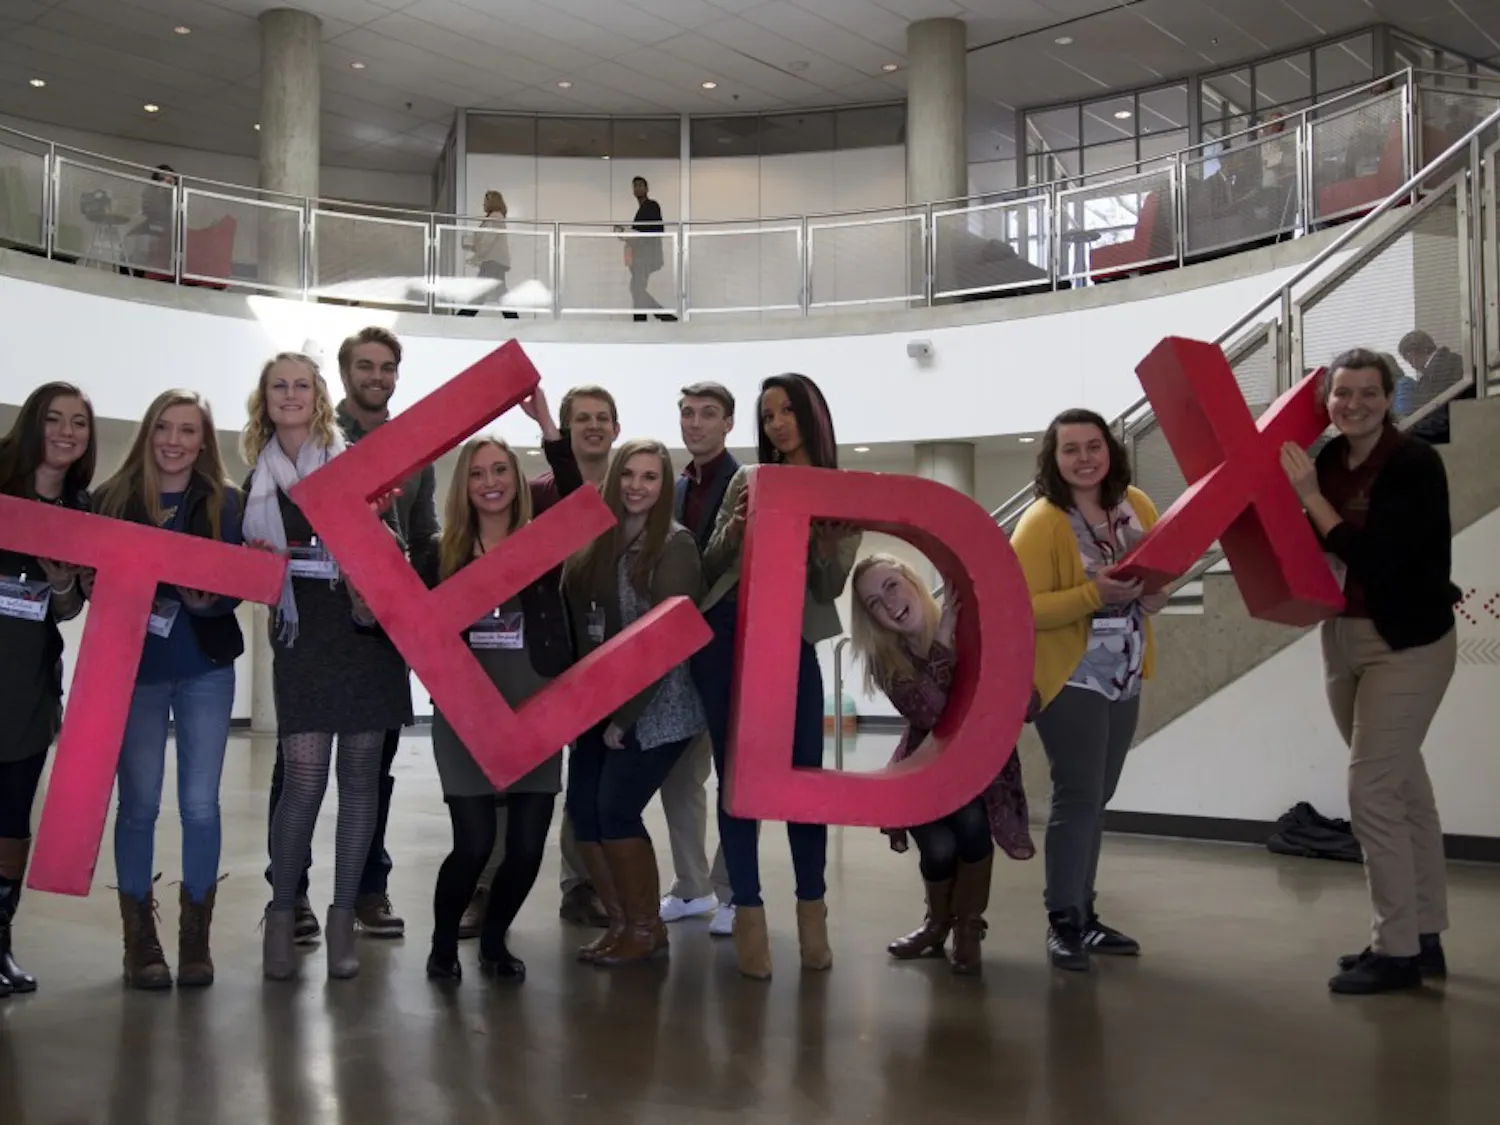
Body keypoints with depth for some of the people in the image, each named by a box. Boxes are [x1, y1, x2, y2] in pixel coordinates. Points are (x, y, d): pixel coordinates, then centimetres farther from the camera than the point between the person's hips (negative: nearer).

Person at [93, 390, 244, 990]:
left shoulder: (225, 501, 1)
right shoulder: (113, 497, 2)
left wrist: (207, 600, -25)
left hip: (206, 668, 0)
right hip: (133, 668, 0)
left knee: (200, 804, 2)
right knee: (138, 805, 4)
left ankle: (195, 936, 14)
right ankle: (139, 939, 16)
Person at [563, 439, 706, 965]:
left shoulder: (675, 544, -11)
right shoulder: (596, 542, 6)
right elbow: (579, 622, 6)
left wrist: (626, 715, -14)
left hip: (654, 708, -6)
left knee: (616, 810, -8)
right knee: (582, 810, 4)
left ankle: (647, 928, 10)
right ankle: (620, 922, 19)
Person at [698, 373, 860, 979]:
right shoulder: (747, 479, 8)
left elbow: (831, 587, 0)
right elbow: (709, 568, 7)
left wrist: (826, 544, -19)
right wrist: (736, 526, -11)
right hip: (726, 636, 2)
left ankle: (812, 911, 15)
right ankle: (749, 914, 9)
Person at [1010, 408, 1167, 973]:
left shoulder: (1137, 506, 3)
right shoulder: (1041, 522, -15)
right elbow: (1021, 610, -20)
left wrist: (1152, 590, -7)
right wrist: (1094, 595, -30)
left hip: (1124, 679, 7)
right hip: (1070, 679, -7)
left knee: (1095, 799, 13)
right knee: (1078, 795, -8)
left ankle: (1083, 913, 23)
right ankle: (1062, 922, 3)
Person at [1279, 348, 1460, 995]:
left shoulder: (1415, 464, -16)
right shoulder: (1327, 461, 3)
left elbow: (1374, 557, -24)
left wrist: (1310, 496, -21)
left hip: (1408, 644, -7)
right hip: (1343, 638, 7)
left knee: (1371, 792, -7)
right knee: (1403, 786, 15)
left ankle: (1396, 950, 7)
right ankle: (1424, 937, 26)